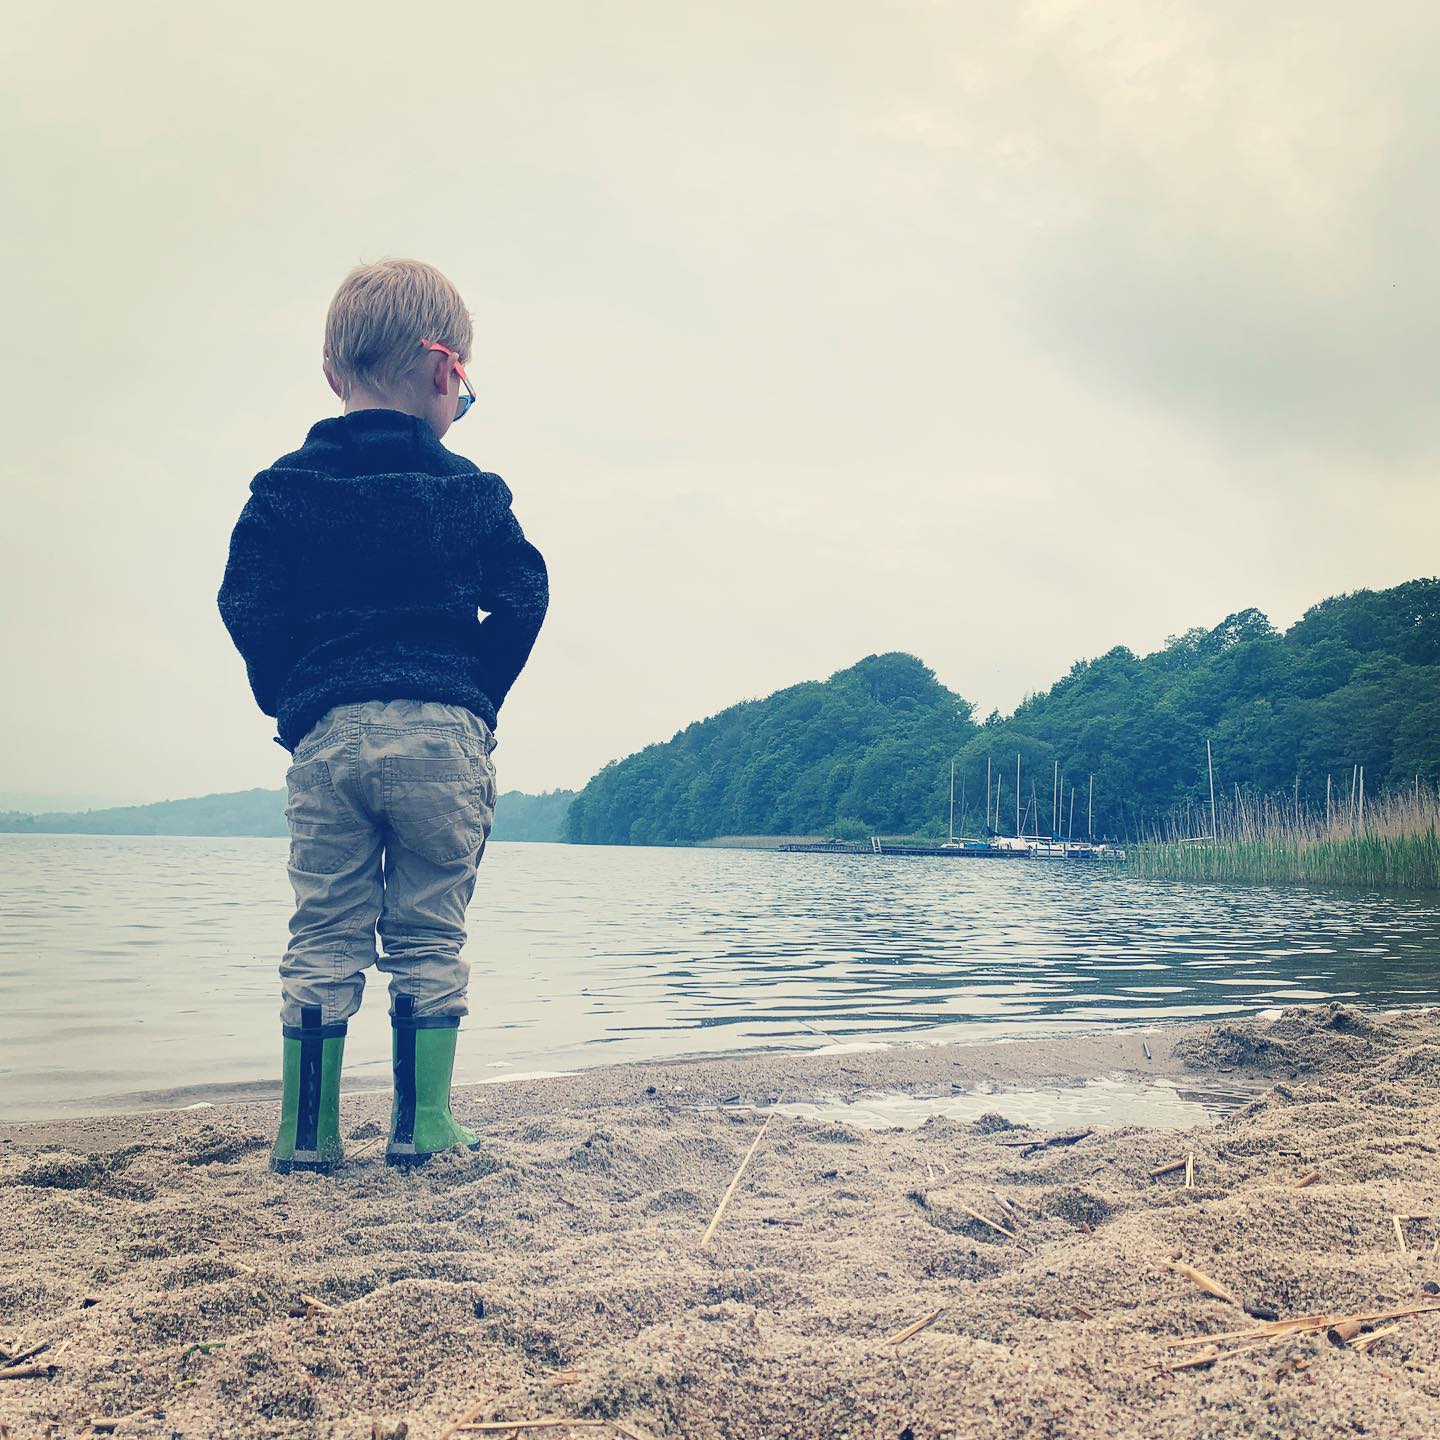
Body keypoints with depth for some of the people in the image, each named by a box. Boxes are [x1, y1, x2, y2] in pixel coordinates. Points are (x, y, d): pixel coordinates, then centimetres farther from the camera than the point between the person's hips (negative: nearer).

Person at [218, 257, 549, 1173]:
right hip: (442, 732, -1)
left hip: (325, 735, 2)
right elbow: (523, 599, 2)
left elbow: (247, 607, 1)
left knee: (324, 941, 8)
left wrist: (293, 705, 11)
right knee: (430, 940, 7)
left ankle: (308, 1134, 11)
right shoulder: (471, 490, 5)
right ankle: (422, 1125, 9)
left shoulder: (283, 489, 8)